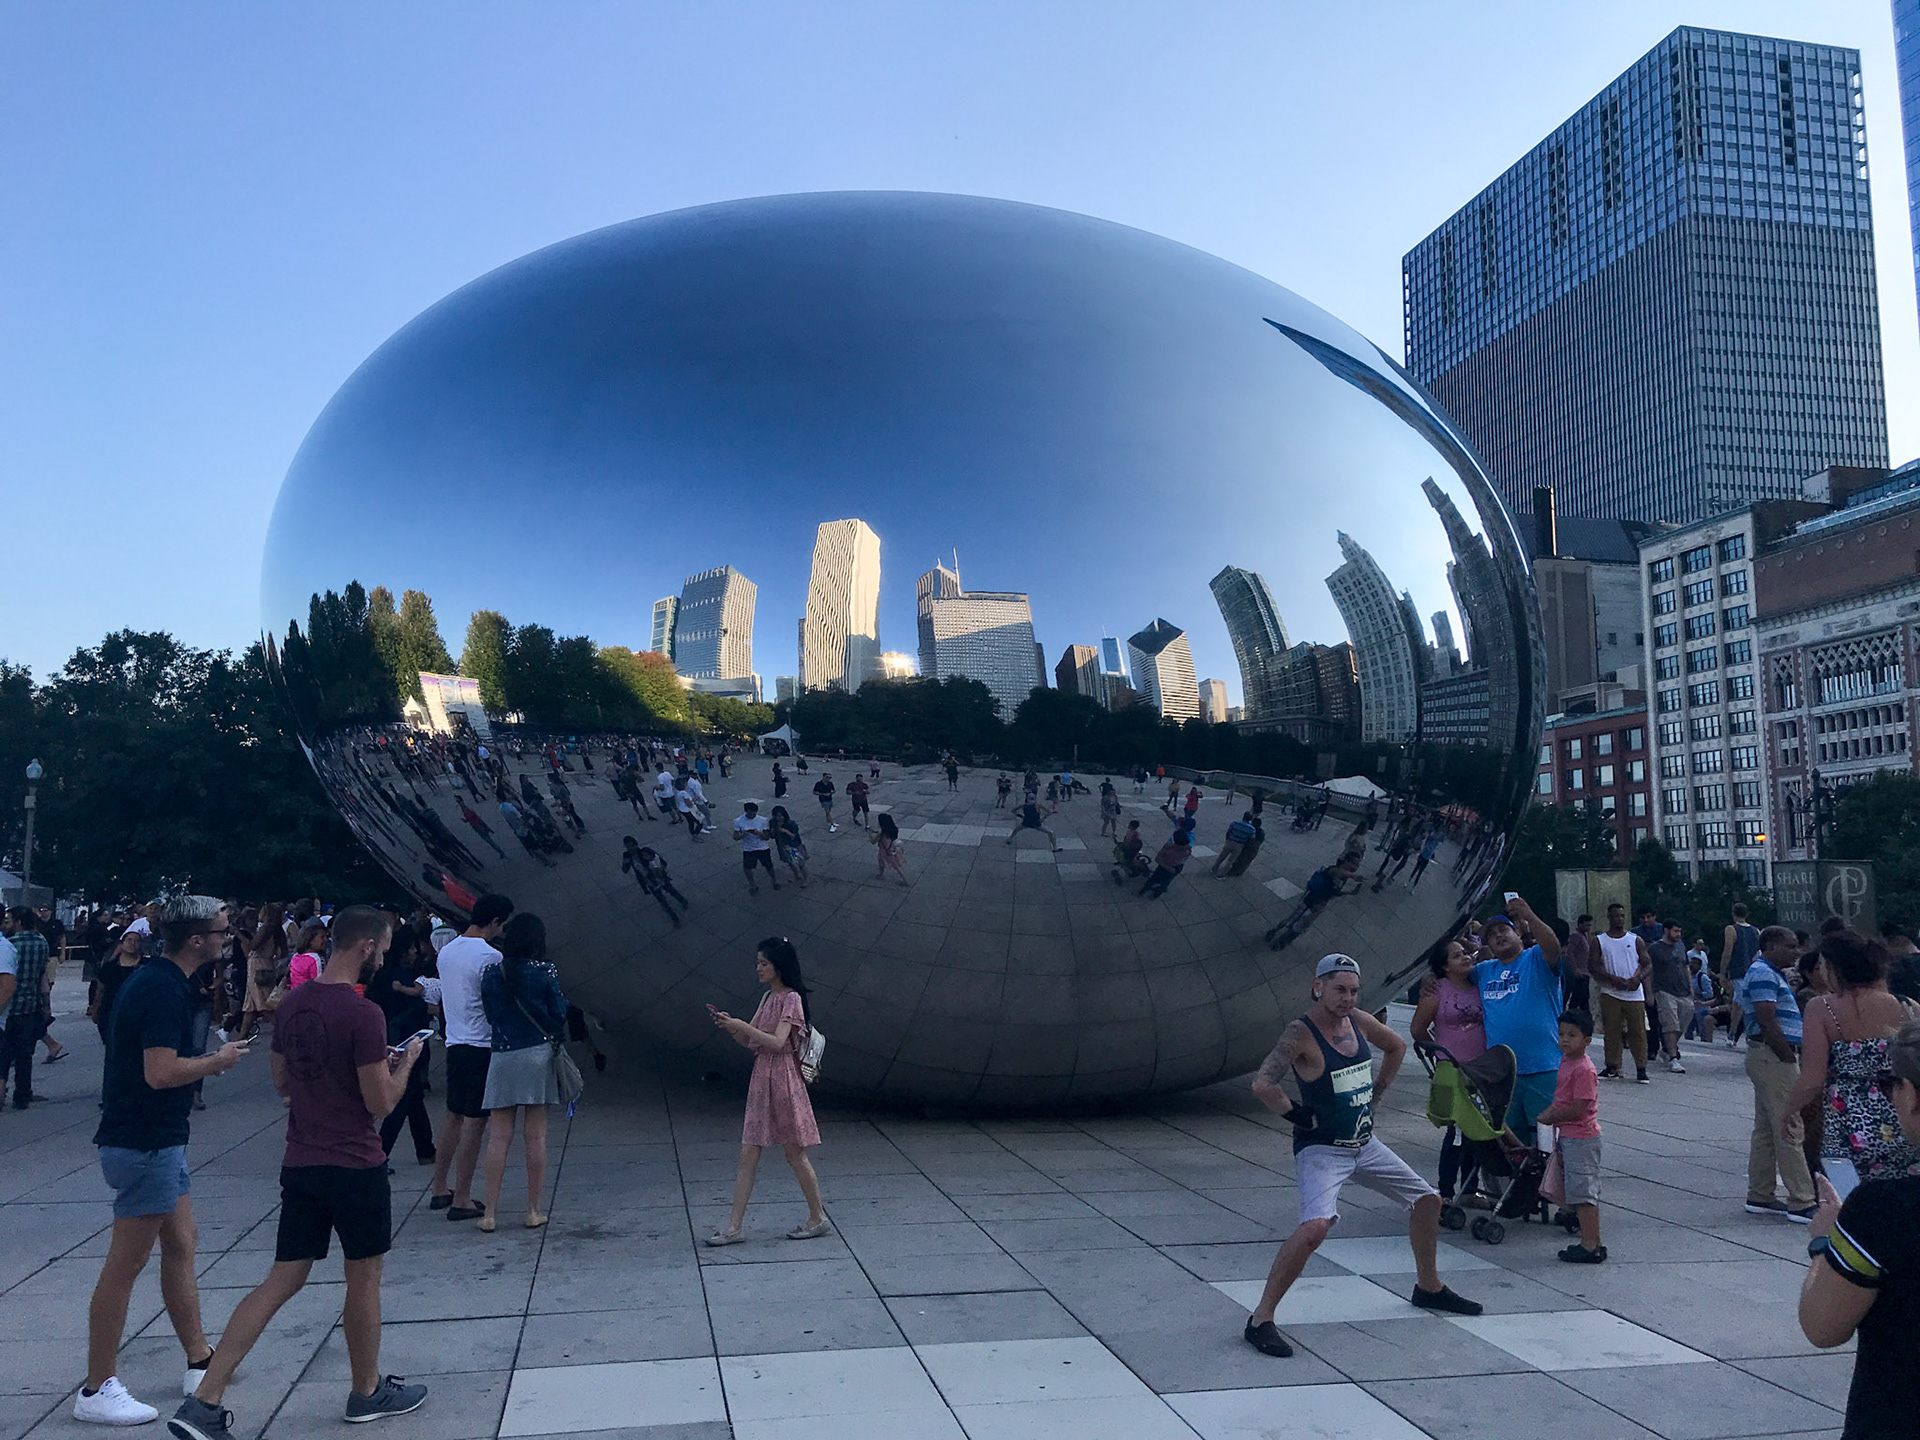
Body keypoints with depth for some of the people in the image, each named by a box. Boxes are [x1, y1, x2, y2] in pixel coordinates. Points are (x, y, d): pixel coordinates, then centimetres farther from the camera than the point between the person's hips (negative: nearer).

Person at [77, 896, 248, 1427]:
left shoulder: (150, 979, 10)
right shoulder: (166, 990, -21)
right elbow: (161, 1072, -27)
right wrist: (219, 1060, -13)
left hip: (157, 1138, 10)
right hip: (145, 1144, -10)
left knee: (181, 1245, 16)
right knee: (125, 1265, -1)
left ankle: (200, 1361, 25)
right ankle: (96, 1390, 9)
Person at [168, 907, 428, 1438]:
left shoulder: (292, 1004, 4)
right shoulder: (363, 1013, -20)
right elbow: (381, 1103, -17)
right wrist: (404, 1063, 1)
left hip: (300, 1163, 7)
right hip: (356, 1165, -7)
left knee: (282, 1280, 11)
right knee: (363, 1279, 11)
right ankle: (368, 1393, 27)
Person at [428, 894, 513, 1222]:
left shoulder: (446, 951, 10)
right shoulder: (490, 956, -16)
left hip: (454, 1044, 8)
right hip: (483, 1046, -8)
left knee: (454, 1117, 17)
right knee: (474, 1122, -2)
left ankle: (440, 1189, 24)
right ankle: (462, 1200, 3)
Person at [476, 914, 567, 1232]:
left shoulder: (490, 973, 0)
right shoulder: (545, 972, -7)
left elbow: (489, 1013, 9)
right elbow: (559, 1015, -2)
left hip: (502, 1058, 2)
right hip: (538, 1054, -2)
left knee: (499, 1137, 6)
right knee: (535, 1136, 4)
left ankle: (490, 1211, 6)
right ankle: (534, 1211, 9)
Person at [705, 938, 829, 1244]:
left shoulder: (791, 998, -11)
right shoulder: (768, 998, 13)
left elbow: (777, 1043, -21)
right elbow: (751, 1042, 14)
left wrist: (743, 1026, -21)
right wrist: (731, 1027, -2)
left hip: (783, 1080, -8)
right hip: (761, 1078, 8)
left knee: (795, 1153, 2)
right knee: (748, 1155, 5)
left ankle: (818, 1219, 16)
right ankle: (734, 1227, 8)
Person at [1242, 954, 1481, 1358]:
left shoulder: (1359, 1021, 1)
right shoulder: (1300, 1034, -21)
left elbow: (1397, 1047, 23)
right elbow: (1262, 1084, -35)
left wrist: (1376, 1093, 16)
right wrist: (1295, 1114, -21)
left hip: (1365, 1143, 8)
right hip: (1321, 1149, -8)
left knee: (1427, 1199, 16)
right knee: (1316, 1225, -29)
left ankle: (1428, 1287, 40)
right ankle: (1260, 1320, -19)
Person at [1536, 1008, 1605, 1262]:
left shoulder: (1583, 1070, -20)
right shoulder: (1565, 1061, 9)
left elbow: (1578, 1109, -23)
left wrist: (1550, 1117, -11)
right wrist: (1551, 1111, 5)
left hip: (1581, 1139, -10)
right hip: (1568, 1136, 10)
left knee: (1583, 1192, -6)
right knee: (1579, 1192, 15)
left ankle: (1590, 1246, -1)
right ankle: (1592, 1242, 22)